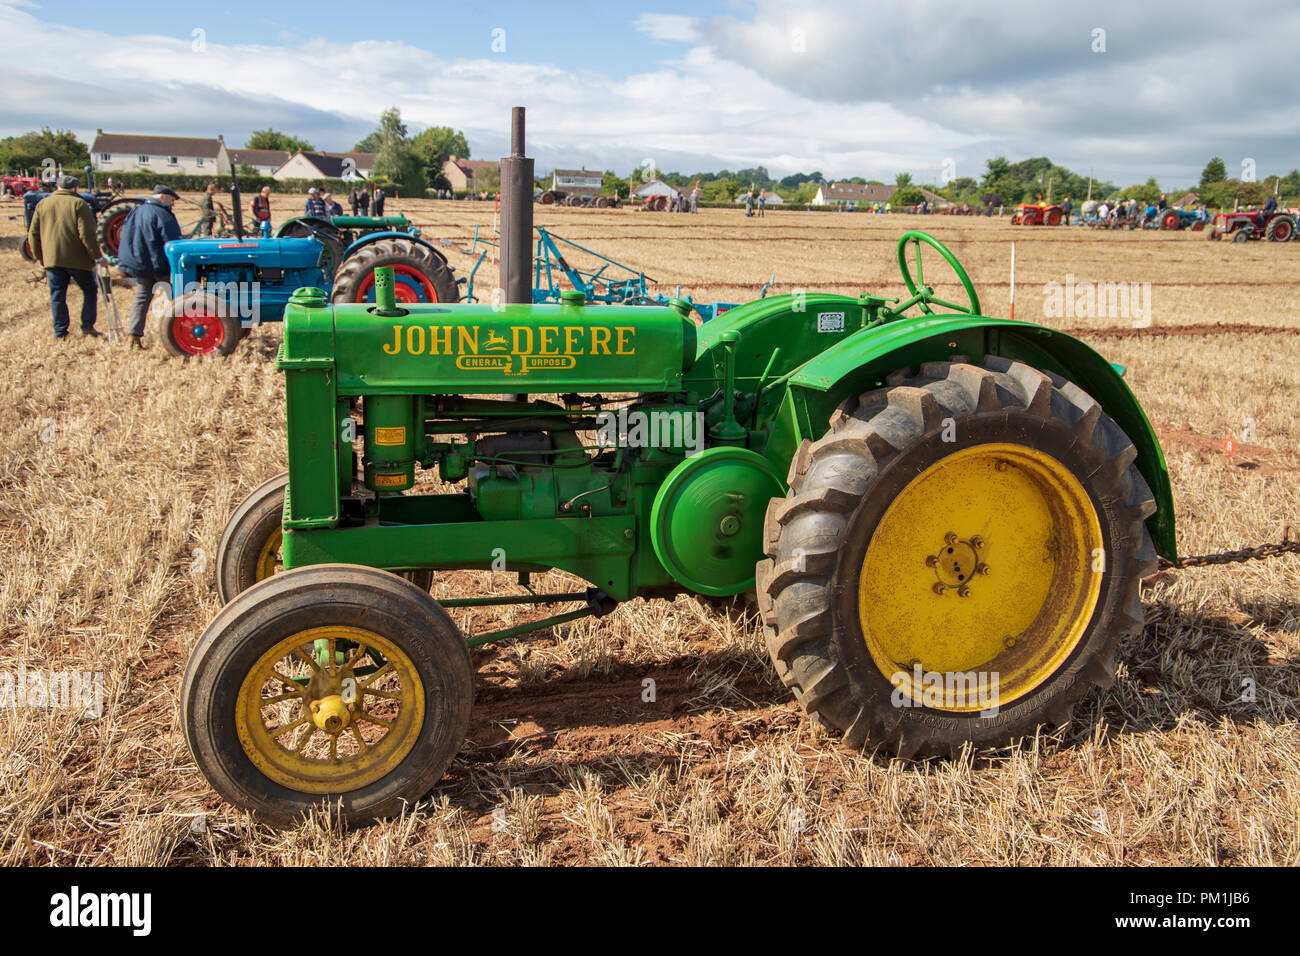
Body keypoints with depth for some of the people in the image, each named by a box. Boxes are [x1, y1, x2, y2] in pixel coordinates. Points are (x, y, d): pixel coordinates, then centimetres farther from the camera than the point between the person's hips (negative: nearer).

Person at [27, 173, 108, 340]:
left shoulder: (42, 204, 11)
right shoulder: (79, 204, -4)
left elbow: (33, 234, 12)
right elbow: (87, 234, -13)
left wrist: (39, 256, 22)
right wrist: (98, 256, -7)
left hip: (51, 258, 4)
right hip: (77, 259, -4)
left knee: (57, 295, 9)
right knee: (89, 290, 11)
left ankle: (60, 331, 8)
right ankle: (88, 326, 2)